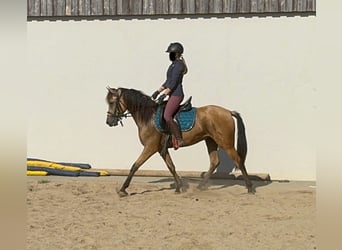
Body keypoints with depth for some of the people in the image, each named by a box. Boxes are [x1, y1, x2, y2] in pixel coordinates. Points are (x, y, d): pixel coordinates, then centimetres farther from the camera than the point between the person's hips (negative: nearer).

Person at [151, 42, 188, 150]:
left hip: (176, 94, -11)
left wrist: (164, 95, -21)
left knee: (167, 117, -22)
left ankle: (179, 140, -18)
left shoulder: (179, 64, -11)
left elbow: (173, 82, -18)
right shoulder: (174, 64, 20)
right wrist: (158, 91, 19)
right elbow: (168, 81, 24)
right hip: (173, 95, 11)